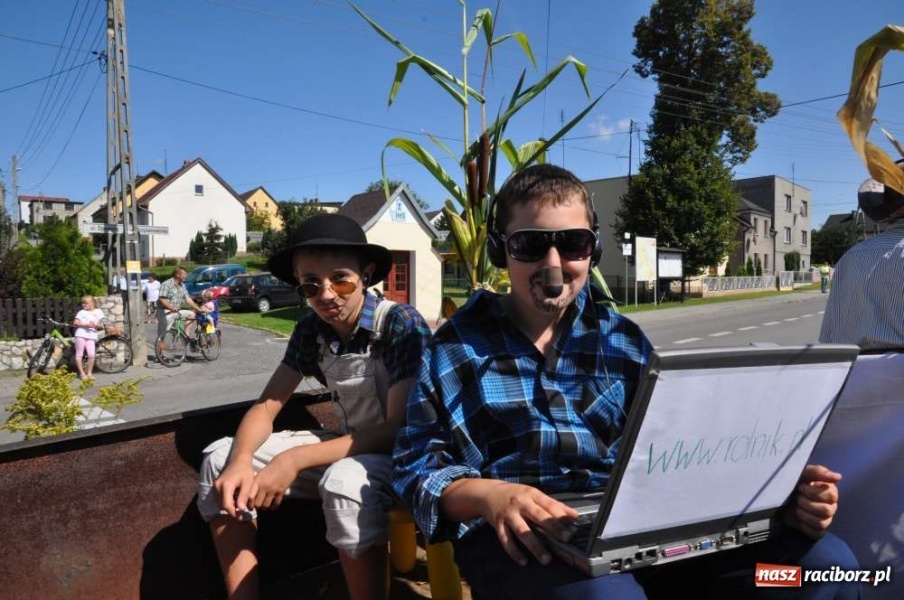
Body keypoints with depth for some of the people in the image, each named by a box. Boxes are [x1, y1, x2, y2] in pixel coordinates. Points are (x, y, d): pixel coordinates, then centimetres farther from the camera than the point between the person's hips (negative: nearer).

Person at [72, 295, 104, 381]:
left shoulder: (98, 312, 12)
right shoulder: (81, 312, 8)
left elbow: (101, 325, 12)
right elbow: (75, 323, -1)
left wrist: (95, 325, -10)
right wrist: (86, 324, -14)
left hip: (91, 336, 0)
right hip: (81, 335, 0)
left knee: (91, 355, -10)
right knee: (79, 354, -1)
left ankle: (89, 373, 6)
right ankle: (82, 373, 9)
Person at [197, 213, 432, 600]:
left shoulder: (402, 324, -21)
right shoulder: (310, 330, -3)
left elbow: (399, 428, -26)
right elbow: (267, 405, -2)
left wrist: (294, 460, -32)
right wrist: (240, 460, -25)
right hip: (345, 444, 6)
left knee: (345, 483, -39)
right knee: (220, 458, -5)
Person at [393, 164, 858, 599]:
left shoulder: (623, 340, 16)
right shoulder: (456, 345, 7)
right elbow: (416, 464, 3)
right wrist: (488, 495, -19)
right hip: (516, 535, -4)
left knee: (827, 557, -14)